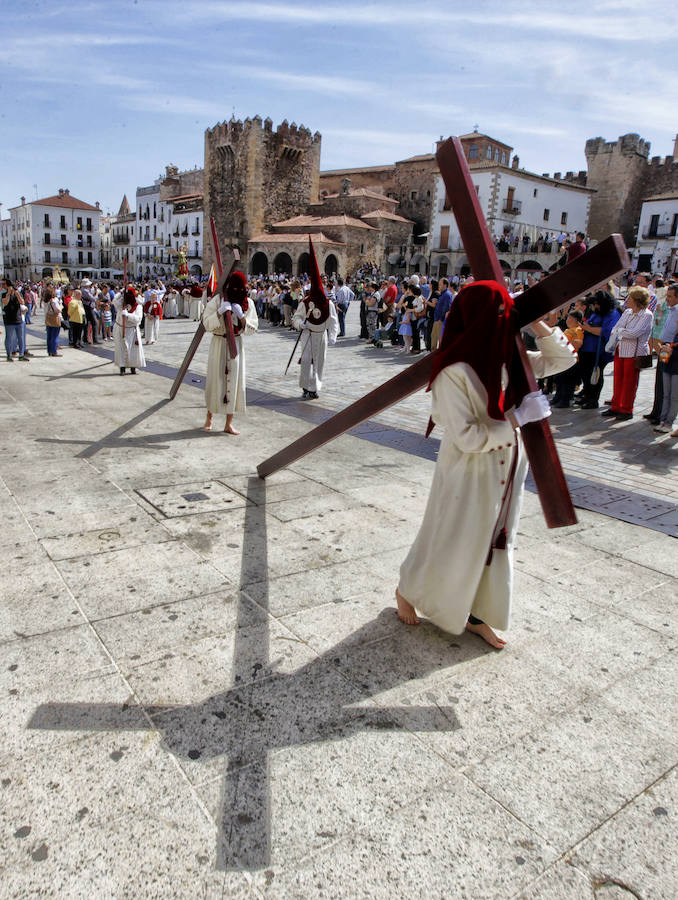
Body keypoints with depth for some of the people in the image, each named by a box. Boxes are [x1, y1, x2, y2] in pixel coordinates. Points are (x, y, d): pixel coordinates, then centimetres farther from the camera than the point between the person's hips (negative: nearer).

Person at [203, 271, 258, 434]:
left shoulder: (248, 303, 2)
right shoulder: (217, 300, -6)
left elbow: (253, 328, -1)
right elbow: (207, 324, -11)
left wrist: (241, 317, -17)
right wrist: (220, 312, -24)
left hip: (236, 345, 2)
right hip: (219, 343, -2)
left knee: (234, 380, 2)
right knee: (215, 379, 3)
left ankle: (229, 423, 11)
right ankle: (209, 418, 23)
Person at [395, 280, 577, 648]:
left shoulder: (507, 359, -1)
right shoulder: (453, 372, -23)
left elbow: (562, 359, 9)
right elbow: (467, 437, -25)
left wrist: (534, 320, -4)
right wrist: (517, 417, -20)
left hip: (505, 472, 7)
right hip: (468, 475, -7)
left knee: (492, 544, 18)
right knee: (451, 544, 10)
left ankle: (474, 614, 37)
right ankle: (407, 591, 37)